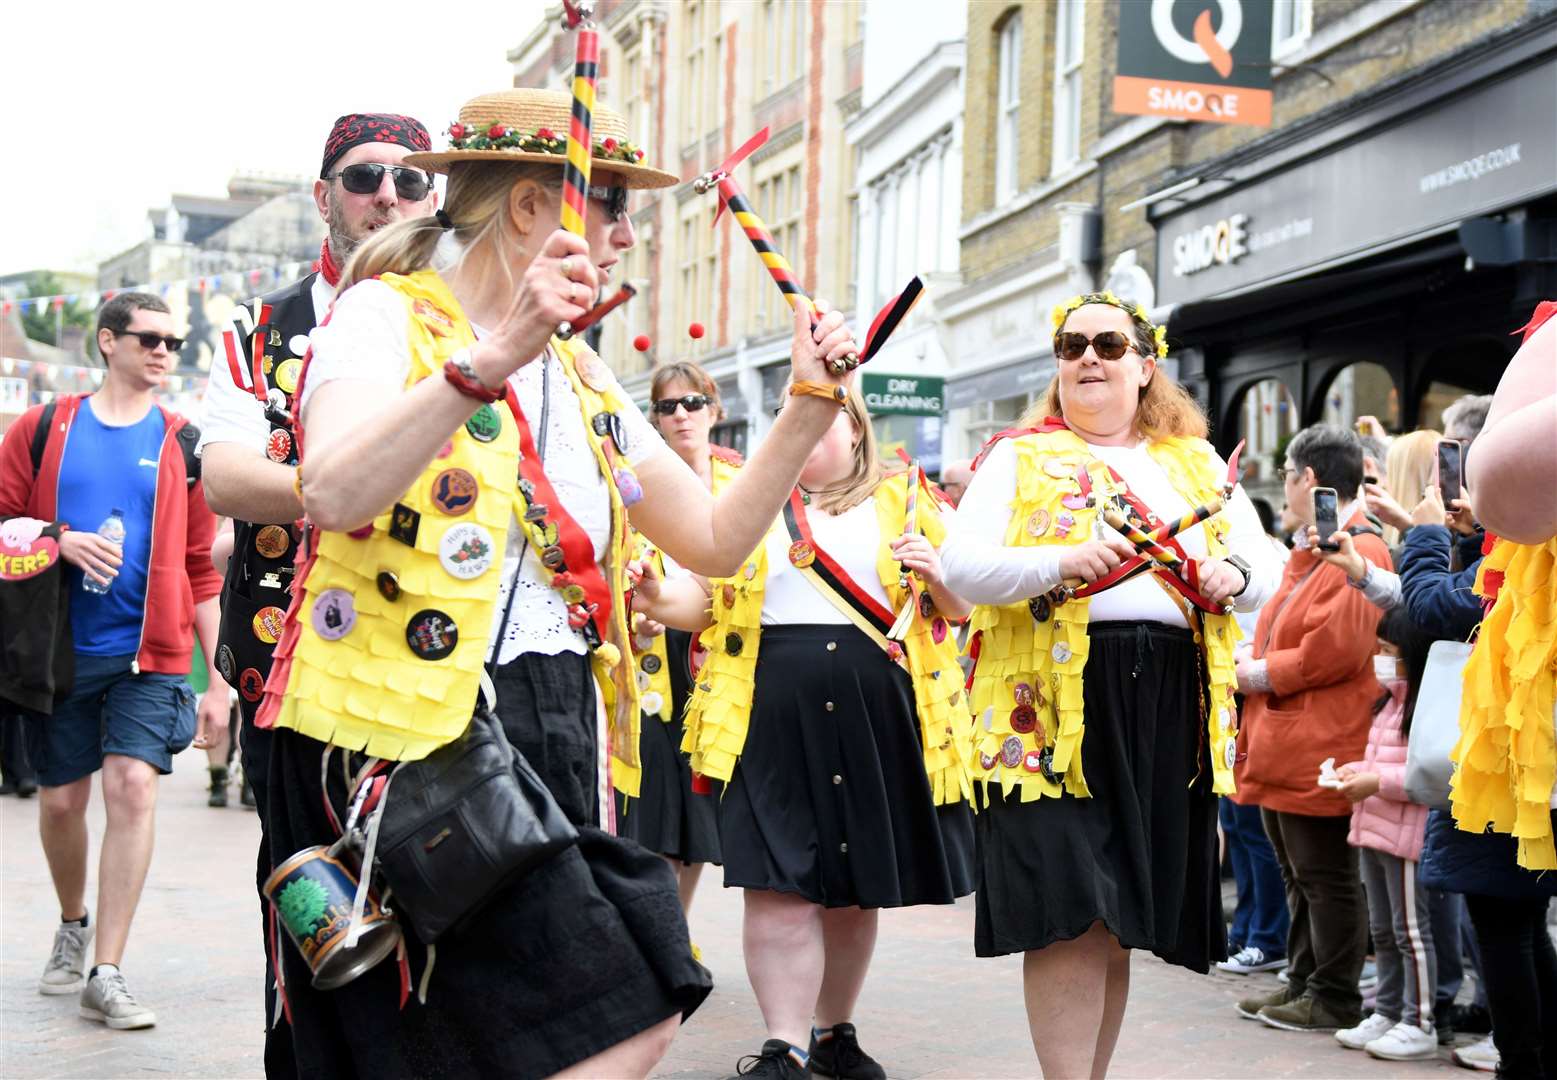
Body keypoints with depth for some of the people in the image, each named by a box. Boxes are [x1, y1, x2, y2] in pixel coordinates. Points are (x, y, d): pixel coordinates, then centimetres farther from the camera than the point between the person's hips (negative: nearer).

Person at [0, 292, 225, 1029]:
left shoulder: (184, 445, 4)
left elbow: (203, 567, 4)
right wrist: (61, 542, -15)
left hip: (150, 653, -1)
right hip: (61, 652, 1)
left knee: (133, 785, -15)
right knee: (61, 799, 9)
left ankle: (107, 974, -9)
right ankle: (73, 925, 38)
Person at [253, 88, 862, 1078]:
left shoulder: (583, 378, 19)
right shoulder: (386, 315, -4)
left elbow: (715, 540, 18)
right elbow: (332, 495, -24)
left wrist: (811, 403, 8)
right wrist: (496, 355, -31)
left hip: (554, 742, 8)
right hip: (417, 736, -8)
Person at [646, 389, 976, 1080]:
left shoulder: (906, 501, 11)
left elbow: (960, 608, 12)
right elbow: (705, 602, 9)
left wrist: (935, 571, -9)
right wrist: (657, 599, -11)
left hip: (880, 713, 1)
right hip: (771, 712, -1)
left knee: (856, 884, 10)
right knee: (779, 885, -9)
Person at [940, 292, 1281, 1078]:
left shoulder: (1198, 463, 17)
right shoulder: (1019, 457, 5)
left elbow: (1267, 571, 15)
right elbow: (962, 568, -7)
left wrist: (1234, 575, -8)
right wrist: (1064, 562, -22)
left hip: (1167, 704, 4)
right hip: (1056, 699, -4)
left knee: (1121, 918, 10)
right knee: (1067, 912, -10)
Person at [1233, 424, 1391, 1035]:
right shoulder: (1309, 553, 19)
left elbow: (1333, 651, -23)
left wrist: (1262, 673, -13)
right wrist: (1251, 659, 7)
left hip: (1318, 751, -10)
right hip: (1281, 748, 10)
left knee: (1325, 878, -2)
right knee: (1298, 876, 16)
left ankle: (1335, 998, 6)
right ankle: (1304, 983, 25)